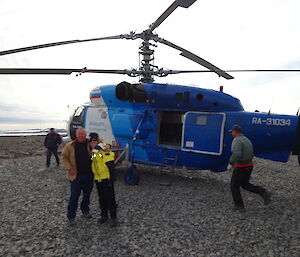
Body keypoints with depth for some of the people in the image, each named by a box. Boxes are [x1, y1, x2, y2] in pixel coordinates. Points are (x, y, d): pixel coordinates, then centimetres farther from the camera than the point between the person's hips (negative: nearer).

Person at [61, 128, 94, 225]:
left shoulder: (90, 144, -1)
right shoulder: (70, 146, -4)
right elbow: (64, 157, 0)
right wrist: (69, 168, -10)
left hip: (89, 175, 3)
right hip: (76, 175, -2)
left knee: (87, 194, 17)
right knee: (74, 196, 1)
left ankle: (85, 211, 38)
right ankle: (71, 216, 17)